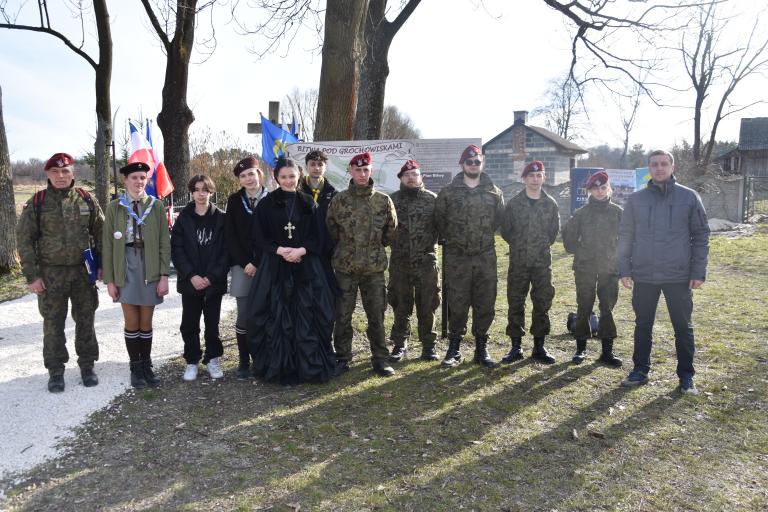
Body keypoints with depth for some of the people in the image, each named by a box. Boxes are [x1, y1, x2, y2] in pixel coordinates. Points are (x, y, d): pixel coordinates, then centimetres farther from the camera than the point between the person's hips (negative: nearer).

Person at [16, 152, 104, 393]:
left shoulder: (86, 199, 2)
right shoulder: (37, 202, -2)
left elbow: (100, 233, 7)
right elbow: (24, 239, -2)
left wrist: (101, 264, 1)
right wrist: (31, 275, -7)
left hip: (84, 272, 1)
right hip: (51, 274, -1)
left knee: (85, 321, 9)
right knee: (53, 324, 6)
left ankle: (87, 365, 23)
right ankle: (56, 370, 19)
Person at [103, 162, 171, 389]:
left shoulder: (156, 205, 2)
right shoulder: (114, 208, 1)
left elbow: (164, 242, 1)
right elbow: (108, 245, 2)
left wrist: (164, 275, -5)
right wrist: (109, 279, -1)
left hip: (150, 268, 0)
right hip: (126, 267, 0)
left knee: (146, 322, 8)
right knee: (131, 322, 5)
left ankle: (146, 366, 22)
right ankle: (135, 368, 19)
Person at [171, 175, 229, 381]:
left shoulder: (220, 218, 0)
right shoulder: (183, 218, 3)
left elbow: (226, 250, -3)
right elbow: (176, 250, -1)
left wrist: (212, 277, -11)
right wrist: (191, 275, -12)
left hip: (214, 282, -1)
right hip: (190, 282, 1)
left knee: (212, 323, 7)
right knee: (189, 324, 5)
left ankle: (213, 359, 21)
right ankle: (192, 361, 18)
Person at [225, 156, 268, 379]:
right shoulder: (235, 200, 5)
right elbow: (230, 235, 3)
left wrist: (259, 264, -5)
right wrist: (245, 263, -6)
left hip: (265, 266, -1)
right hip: (242, 266, 1)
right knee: (244, 316, 1)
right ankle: (244, 361, 11)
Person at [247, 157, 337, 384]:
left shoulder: (308, 203, 7)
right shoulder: (266, 204, 4)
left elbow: (316, 235, 5)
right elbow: (260, 238, 2)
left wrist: (301, 250, -13)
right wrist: (279, 250, -15)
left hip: (306, 266, 1)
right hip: (275, 268, 0)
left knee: (307, 316, -1)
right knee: (277, 317, -1)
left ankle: (311, 366, 11)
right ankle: (278, 367, 11)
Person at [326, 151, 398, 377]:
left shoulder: (383, 201, 2)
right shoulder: (339, 200, 0)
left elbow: (391, 230, 12)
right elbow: (330, 229, 9)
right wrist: (345, 248, 12)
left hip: (374, 267, 0)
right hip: (345, 266, 0)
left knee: (376, 315, 6)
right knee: (343, 315, 6)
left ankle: (380, 358, 18)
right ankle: (342, 358, 19)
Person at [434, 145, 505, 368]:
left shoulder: (494, 192, 7)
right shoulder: (448, 192, 1)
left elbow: (499, 219, 17)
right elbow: (439, 220, 8)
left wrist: (485, 236, 14)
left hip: (486, 256, 2)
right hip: (456, 257, -2)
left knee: (485, 304, 6)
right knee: (456, 304, 1)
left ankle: (481, 348, 19)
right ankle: (454, 349, 14)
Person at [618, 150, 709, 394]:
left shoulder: (689, 197, 1)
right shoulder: (635, 199, 4)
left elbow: (701, 236, 1)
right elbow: (625, 236, 6)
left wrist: (698, 272, -4)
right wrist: (624, 270, 1)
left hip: (679, 276, -1)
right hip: (643, 276, 1)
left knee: (683, 327, 7)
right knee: (643, 325, 11)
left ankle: (686, 376, 20)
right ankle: (640, 370, 24)